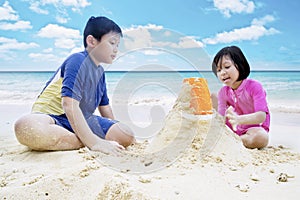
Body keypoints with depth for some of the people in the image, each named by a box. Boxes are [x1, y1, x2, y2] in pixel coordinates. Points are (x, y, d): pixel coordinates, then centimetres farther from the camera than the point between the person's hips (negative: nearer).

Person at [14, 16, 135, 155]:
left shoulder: (100, 71, 11)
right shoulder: (78, 61, -16)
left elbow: (104, 106, 22)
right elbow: (69, 104, -29)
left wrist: (115, 132, 26)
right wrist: (94, 142, -32)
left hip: (81, 120, 7)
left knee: (128, 136, -12)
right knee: (27, 128, -42)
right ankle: (83, 142, -23)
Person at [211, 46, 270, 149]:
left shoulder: (254, 86, -19)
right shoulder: (223, 92, -4)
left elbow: (262, 116, -30)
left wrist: (239, 119, -49)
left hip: (254, 127, -4)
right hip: (232, 128, 4)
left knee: (261, 138, -41)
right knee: (212, 97, -2)